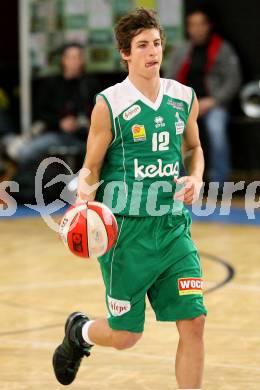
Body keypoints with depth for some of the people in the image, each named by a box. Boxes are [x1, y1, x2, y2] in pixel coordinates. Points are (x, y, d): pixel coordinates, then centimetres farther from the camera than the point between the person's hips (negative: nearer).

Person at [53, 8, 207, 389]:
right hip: (126, 230, -4)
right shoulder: (110, 104, -9)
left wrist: (196, 178, 1)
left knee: (193, 322, -7)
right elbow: (91, 167, -2)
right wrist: (85, 194, -23)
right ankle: (79, 332, 40)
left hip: (173, 227, 4)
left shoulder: (184, 98, 4)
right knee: (125, 335, 5)